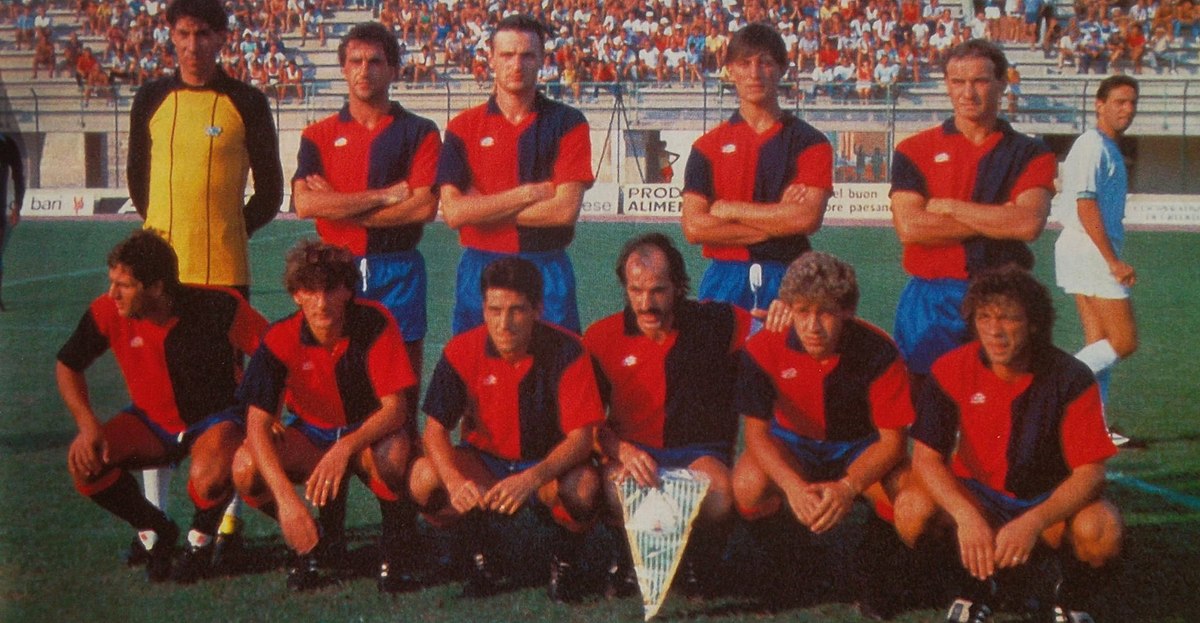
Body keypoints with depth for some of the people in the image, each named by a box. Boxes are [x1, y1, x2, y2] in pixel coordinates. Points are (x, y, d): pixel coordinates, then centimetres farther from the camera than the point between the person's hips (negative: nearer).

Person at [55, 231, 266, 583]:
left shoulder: (219, 308, -25)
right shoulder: (107, 313, -17)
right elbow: (67, 366, -1)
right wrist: (88, 424, -16)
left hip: (213, 418, -4)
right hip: (151, 423, 4)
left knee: (208, 480, -36)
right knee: (84, 462, -23)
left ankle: (201, 538, 1)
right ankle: (154, 531, 4)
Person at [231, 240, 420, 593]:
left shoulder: (375, 323, -22)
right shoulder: (280, 340, -19)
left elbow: (395, 408, -25)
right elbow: (257, 424, -25)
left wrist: (346, 448, -44)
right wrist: (286, 497, -39)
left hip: (370, 435, -2)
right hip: (310, 437, 2)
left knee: (393, 454, -38)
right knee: (245, 469, -27)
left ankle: (392, 549, -9)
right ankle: (307, 541, 2)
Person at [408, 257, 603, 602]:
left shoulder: (566, 351, -19)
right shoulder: (462, 351, -14)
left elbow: (581, 437, -23)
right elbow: (435, 428, -14)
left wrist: (531, 479, -41)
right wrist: (455, 480, -36)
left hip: (550, 466, -2)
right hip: (484, 462, 2)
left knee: (583, 485, -35)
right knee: (424, 477, -26)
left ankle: (565, 560, -2)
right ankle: (479, 558, 1)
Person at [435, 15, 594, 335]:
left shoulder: (567, 123, 1)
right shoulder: (464, 127, 4)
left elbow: (566, 209, -10)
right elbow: (453, 212, -8)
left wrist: (485, 209, -7)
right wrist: (529, 193, -11)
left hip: (548, 271, -1)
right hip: (480, 270, 1)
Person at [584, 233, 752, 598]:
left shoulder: (714, 324, -1)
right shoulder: (602, 338, 1)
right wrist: (623, 451, -18)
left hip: (700, 453, 0)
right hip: (634, 452, 0)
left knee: (718, 495, -36)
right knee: (618, 489, -36)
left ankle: (699, 567, 4)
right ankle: (628, 560, 3)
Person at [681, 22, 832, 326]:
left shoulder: (809, 142, 5)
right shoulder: (708, 146, 7)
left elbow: (809, 217, -10)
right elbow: (693, 227, -4)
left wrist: (731, 210, -7)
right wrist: (777, 220, -7)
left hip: (787, 280, -1)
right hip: (725, 281, 1)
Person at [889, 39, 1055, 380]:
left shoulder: (1030, 154, 6)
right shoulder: (914, 150, 5)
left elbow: (1029, 223, -12)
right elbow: (909, 227, -10)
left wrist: (949, 208, -8)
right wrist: (997, 220, -8)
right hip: (929, 301, 0)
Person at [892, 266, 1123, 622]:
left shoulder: (1070, 379, -17)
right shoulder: (952, 370, -14)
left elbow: (1090, 472, -21)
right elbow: (926, 456, -17)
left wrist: (1033, 522, -38)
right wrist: (967, 517, -35)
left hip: (1049, 500, -1)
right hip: (976, 496, 1)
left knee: (1101, 530, -33)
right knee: (913, 508, -29)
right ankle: (975, 585, 2)